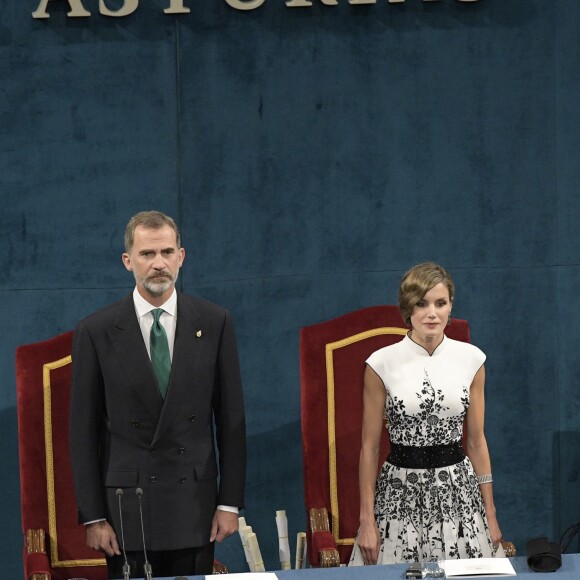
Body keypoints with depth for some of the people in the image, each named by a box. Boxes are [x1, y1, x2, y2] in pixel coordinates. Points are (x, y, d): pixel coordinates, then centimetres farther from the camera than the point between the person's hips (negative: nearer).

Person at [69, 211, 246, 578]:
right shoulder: (97, 332, 0)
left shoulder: (214, 323, 3)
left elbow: (231, 418, 5)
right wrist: (92, 517, -4)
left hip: (194, 505, 1)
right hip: (127, 506, -1)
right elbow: (84, 431, 1)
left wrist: (230, 502, 1)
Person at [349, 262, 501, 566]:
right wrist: (366, 520, -4)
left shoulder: (470, 359, 3)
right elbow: (369, 447, -1)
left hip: (459, 493, 2)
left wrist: (490, 513, 7)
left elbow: (476, 441, 8)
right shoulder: (382, 364, -5)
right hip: (401, 496, -2)